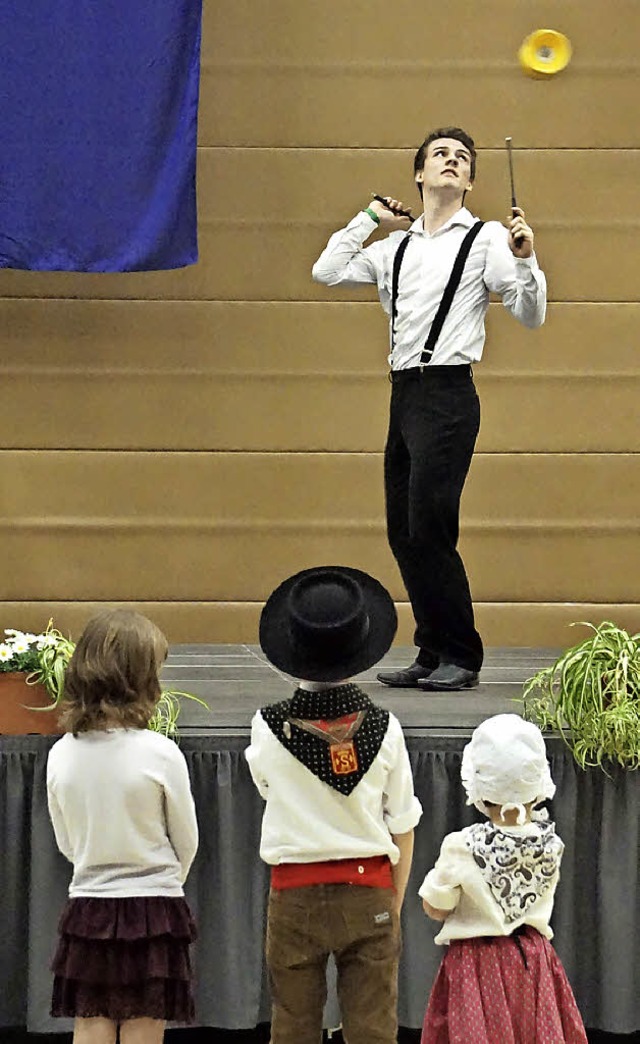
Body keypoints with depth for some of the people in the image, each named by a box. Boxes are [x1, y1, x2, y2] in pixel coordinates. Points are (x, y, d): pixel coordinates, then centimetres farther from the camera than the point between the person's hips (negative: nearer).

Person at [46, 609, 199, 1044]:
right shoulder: (160, 753, -14)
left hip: (86, 908, 3)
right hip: (153, 907, -3)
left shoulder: (61, 754, -3)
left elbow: (66, 842, 9)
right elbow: (186, 843, -2)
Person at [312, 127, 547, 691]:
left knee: (429, 528, -12)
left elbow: (531, 314, -3)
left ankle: (461, 659, -3)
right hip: (404, 392, 6)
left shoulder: (485, 238, 1)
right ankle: (433, 654, 14)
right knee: (403, 533, 6)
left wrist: (525, 260, -20)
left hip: (448, 395, -6)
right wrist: (369, 218, 16)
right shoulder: (396, 246, 16)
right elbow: (327, 271, 15)